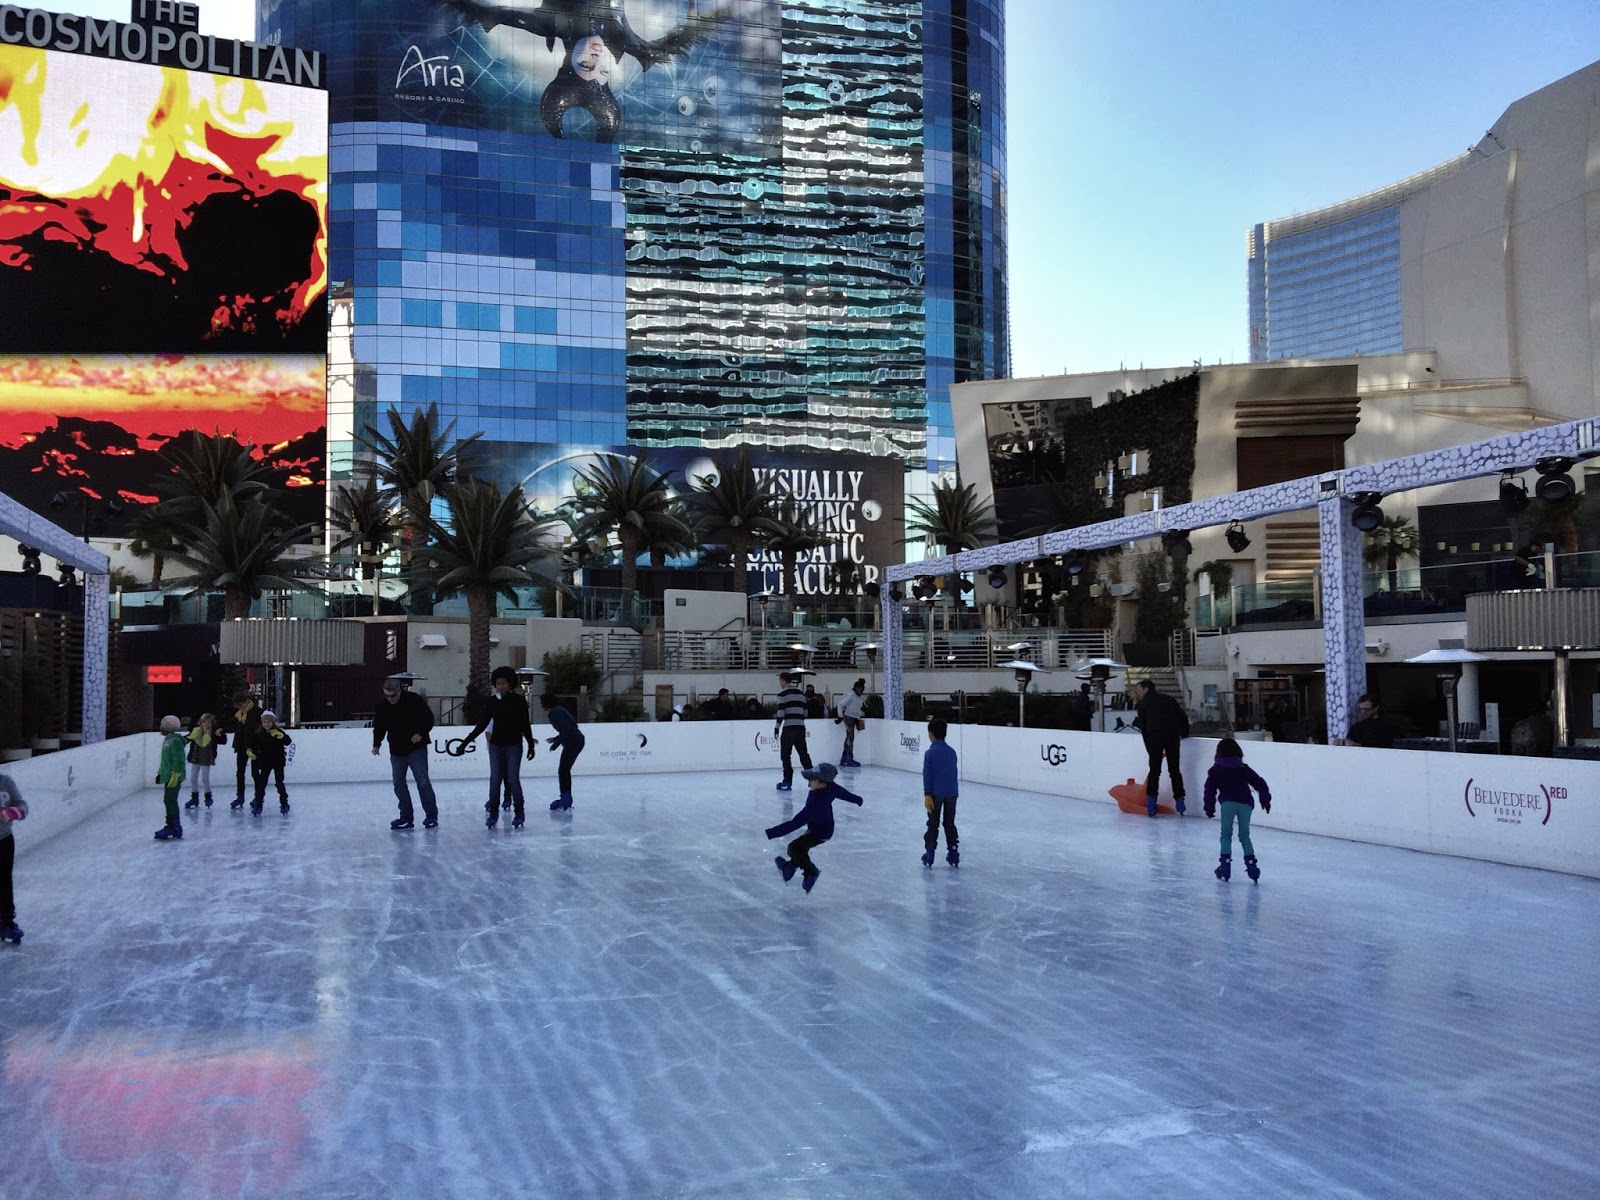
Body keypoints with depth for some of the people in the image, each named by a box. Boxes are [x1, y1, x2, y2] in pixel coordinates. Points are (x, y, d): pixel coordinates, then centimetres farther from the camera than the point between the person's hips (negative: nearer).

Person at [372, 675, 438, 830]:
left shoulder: (414, 700, -11)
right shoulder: (382, 707, 2)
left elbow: (428, 718, -6)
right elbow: (379, 727, 11)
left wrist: (421, 733, -18)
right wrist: (376, 744, -1)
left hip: (416, 749, -5)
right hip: (396, 751, 5)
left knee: (422, 781, -7)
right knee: (399, 784, 5)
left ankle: (431, 815, 2)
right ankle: (406, 817, 13)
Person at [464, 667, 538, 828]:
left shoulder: (519, 700, -4)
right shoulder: (492, 701, 4)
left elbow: (525, 724, -1)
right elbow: (483, 723, 8)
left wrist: (531, 744, -2)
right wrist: (468, 739, 5)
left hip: (514, 745, -3)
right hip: (496, 745, 3)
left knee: (512, 778, -6)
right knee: (495, 779, 0)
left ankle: (518, 812, 5)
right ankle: (493, 812, 7)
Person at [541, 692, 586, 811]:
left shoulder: (555, 713, -15)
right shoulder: (556, 711, 15)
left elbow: (567, 729, -23)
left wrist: (556, 743, -16)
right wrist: (556, 739, 14)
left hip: (573, 742, -10)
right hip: (575, 741, 10)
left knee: (563, 771, -8)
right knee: (564, 770, 17)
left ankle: (565, 802, -7)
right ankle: (567, 800, 24)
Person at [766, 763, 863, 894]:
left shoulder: (816, 802, -41)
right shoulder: (832, 786, -19)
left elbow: (796, 822, -42)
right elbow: (845, 794, 3)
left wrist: (771, 833, -43)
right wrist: (857, 799, 27)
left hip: (820, 833, -9)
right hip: (826, 826, 9)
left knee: (795, 847, -14)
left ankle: (811, 872, 3)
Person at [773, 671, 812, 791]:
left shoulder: (783, 694, -6)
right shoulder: (801, 694, 13)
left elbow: (781, 713, -11)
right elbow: (805, 712, 14)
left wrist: (777, 728, -4)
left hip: (788, 728, -6)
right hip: (800, 727, 6)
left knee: (786, 755, 2)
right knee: (803, 753, 14)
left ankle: (787, 781, 0)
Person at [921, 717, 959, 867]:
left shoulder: (930, 753, -8)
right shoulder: (952, 751, 7)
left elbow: (927, 775, -10)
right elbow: (955, 773, 13)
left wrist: (927, 794, -10)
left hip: (936, 793, -4)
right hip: (951, 793, 4)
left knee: (933, 824, 6)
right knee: (950, 824, 13)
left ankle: (929, 855, 8)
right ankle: (954, 854, 14)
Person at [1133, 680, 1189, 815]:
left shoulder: (1143, 703, 10)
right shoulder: (1168, 699, 19)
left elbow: (1143, 725, 8)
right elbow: (1183, 716, 13)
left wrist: (1148, 745, 13)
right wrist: (1184, 733, 24)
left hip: (1154, 736, -2)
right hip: (1172, 736, 2)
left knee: (1154, 770, 5)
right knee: (1174, 770, 10)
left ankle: (1151, 802, 0)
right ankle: (1179, 801, 6)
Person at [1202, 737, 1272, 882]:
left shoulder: (1216, 770, 15)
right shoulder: (1244, 769, 22)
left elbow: (1210, 789, 12)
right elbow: (1260, 783, 21)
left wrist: (1209, 807, 15)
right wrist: (1265, 799, 25)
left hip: (1228, 803, -3)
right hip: (1246, 803, 3)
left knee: (1226, 834, 5)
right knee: (1244, 835, 13)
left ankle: (1226, 863, -5)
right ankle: (1251, 863, 2)